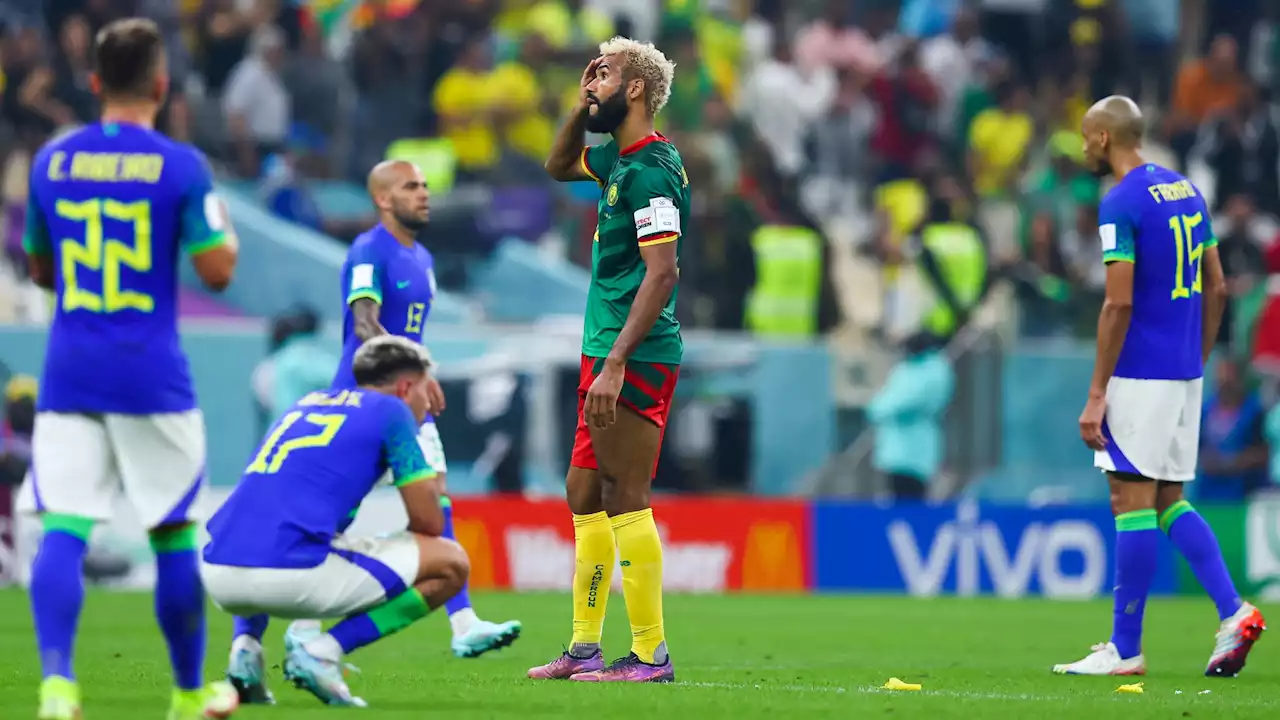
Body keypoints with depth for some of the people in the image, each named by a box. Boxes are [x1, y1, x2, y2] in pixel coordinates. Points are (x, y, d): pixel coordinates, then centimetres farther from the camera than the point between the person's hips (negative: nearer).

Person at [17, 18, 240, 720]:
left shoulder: (51, 161, 6)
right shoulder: (180, 166, -6)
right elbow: (217, 270, -8)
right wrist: (226, 233, 12)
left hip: (68, 373, 2)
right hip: (151, 374, -2)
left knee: (62, 530, -5)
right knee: (174, 534, 10)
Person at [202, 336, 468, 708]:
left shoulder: (307, 404, 29)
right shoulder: (390, 411, 10)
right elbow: (429, 523, 8)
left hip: (218, 574, 7)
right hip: (290, 573, -7)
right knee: (450, 563, 7)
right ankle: (323, 650, -6)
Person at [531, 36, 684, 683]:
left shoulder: (650, 169, -15)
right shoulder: (618, 158, 14)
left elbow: (663, 271, -22)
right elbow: (559, 166, 35)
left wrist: (616, 363, -26)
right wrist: (583, 108, 16)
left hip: (632, 360, -10)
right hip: (605, 352, 10)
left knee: (624, 500, -9)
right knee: (584, 495, 13)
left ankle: (650, 654, -7)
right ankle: (584, 648, 18)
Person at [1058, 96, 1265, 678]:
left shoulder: (1121, 203, -13)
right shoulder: (1185, 191, 12)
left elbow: (1119, 303, -18)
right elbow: (1216, 289, 15)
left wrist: (1097, 395, -15)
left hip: (1139, 376, -8)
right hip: (1185, 375, 8)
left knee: (1132, 503, -3)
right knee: (1170, 502, 14)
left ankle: (1125, 650, 1)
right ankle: (1233, 613, 1)